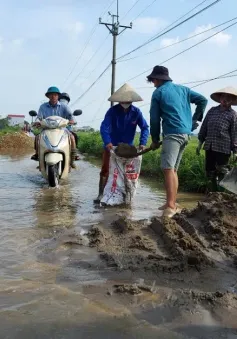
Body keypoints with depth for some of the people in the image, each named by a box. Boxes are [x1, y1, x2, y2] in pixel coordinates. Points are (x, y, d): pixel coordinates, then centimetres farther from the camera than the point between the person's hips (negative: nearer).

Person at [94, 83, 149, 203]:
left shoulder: (136, 112, -11)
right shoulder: (112, 110, -16)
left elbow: (145, 127, -11)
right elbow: (104, 127, -25)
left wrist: (142, 143, -26)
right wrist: (107, 142, -41)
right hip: (111, 146, -2)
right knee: (105, 170, -1)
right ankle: (101, 194, 7)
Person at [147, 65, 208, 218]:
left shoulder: (158, 93, 4)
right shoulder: (183, 89, 20)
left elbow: (155, 119, 3)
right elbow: (203, 100, 15)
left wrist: (155, 140, 11)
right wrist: (195, 119, 18)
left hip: (173, 133, -7)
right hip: (186, 133, 8)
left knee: (168, 168, -15)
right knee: (173, 169, 13)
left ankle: (171, 206, -25)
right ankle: (172, 203, 17)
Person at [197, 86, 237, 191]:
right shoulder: (212, 110, 12)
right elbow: (204, 127, 15)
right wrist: (200, 143, 11)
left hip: (223, 148, -5)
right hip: (209, 147, 5)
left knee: (222, 172, 0)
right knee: (210, 170, 11)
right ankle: (214, 191, 29)